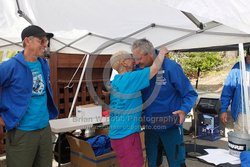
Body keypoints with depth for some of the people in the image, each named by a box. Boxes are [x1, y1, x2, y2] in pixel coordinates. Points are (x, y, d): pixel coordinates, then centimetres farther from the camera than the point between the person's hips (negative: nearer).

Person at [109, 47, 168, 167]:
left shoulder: (117, 80, 9)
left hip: (120, 132, 9)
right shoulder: (129, 78, -18)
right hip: (126, 134, -9)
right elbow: (155, 68, -19)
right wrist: (162, 52, -2)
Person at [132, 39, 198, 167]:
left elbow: (190, 94, -12)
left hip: (171, 126, -4)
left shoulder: (171, 67, -18)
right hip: (149, 127, 5)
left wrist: (183, 110, -29)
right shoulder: (139, 70, -4)